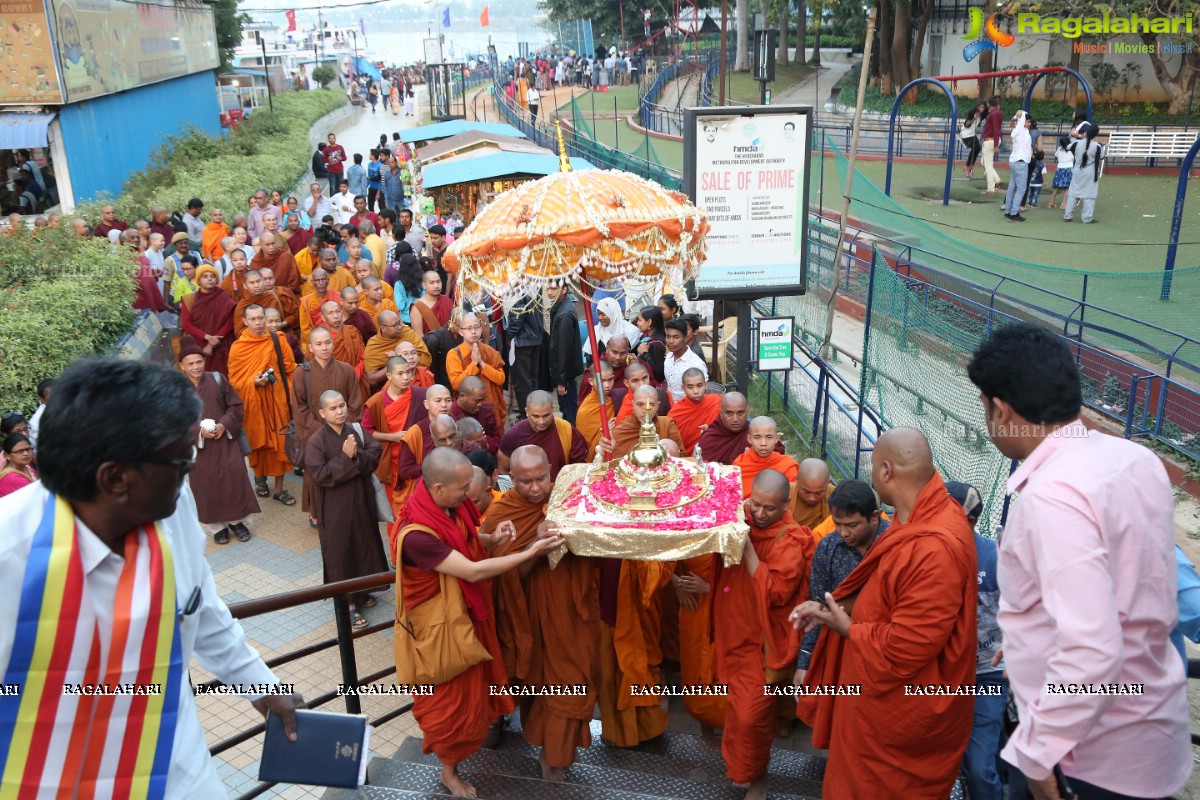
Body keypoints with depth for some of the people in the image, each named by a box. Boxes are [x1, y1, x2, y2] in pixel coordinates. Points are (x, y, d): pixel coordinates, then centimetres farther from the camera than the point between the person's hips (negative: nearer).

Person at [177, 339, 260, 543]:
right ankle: (217, 526, 19)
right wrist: (199, 431, -20)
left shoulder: (218, 379, -2)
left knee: (234, 478, -1)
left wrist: (224, 424, -14)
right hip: (196, 445, -1)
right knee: (206, 486, 5)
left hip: (225, 439, 1)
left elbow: (236, 406, 3)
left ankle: (236, 520, 16)